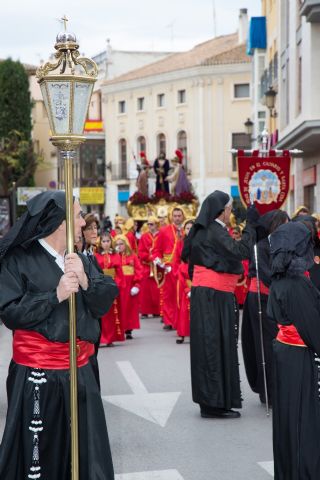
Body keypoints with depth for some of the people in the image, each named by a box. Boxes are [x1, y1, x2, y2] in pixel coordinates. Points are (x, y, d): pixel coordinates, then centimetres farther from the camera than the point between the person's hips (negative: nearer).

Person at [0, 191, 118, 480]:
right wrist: (55, 296, -20)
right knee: (38, 456, 2)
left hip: (79, 370, 5)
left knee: (87, 452, 8)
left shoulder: (80, 260, 9)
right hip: (37, 375, -5)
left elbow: (105, 303, 3)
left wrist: (85, 281, -15)